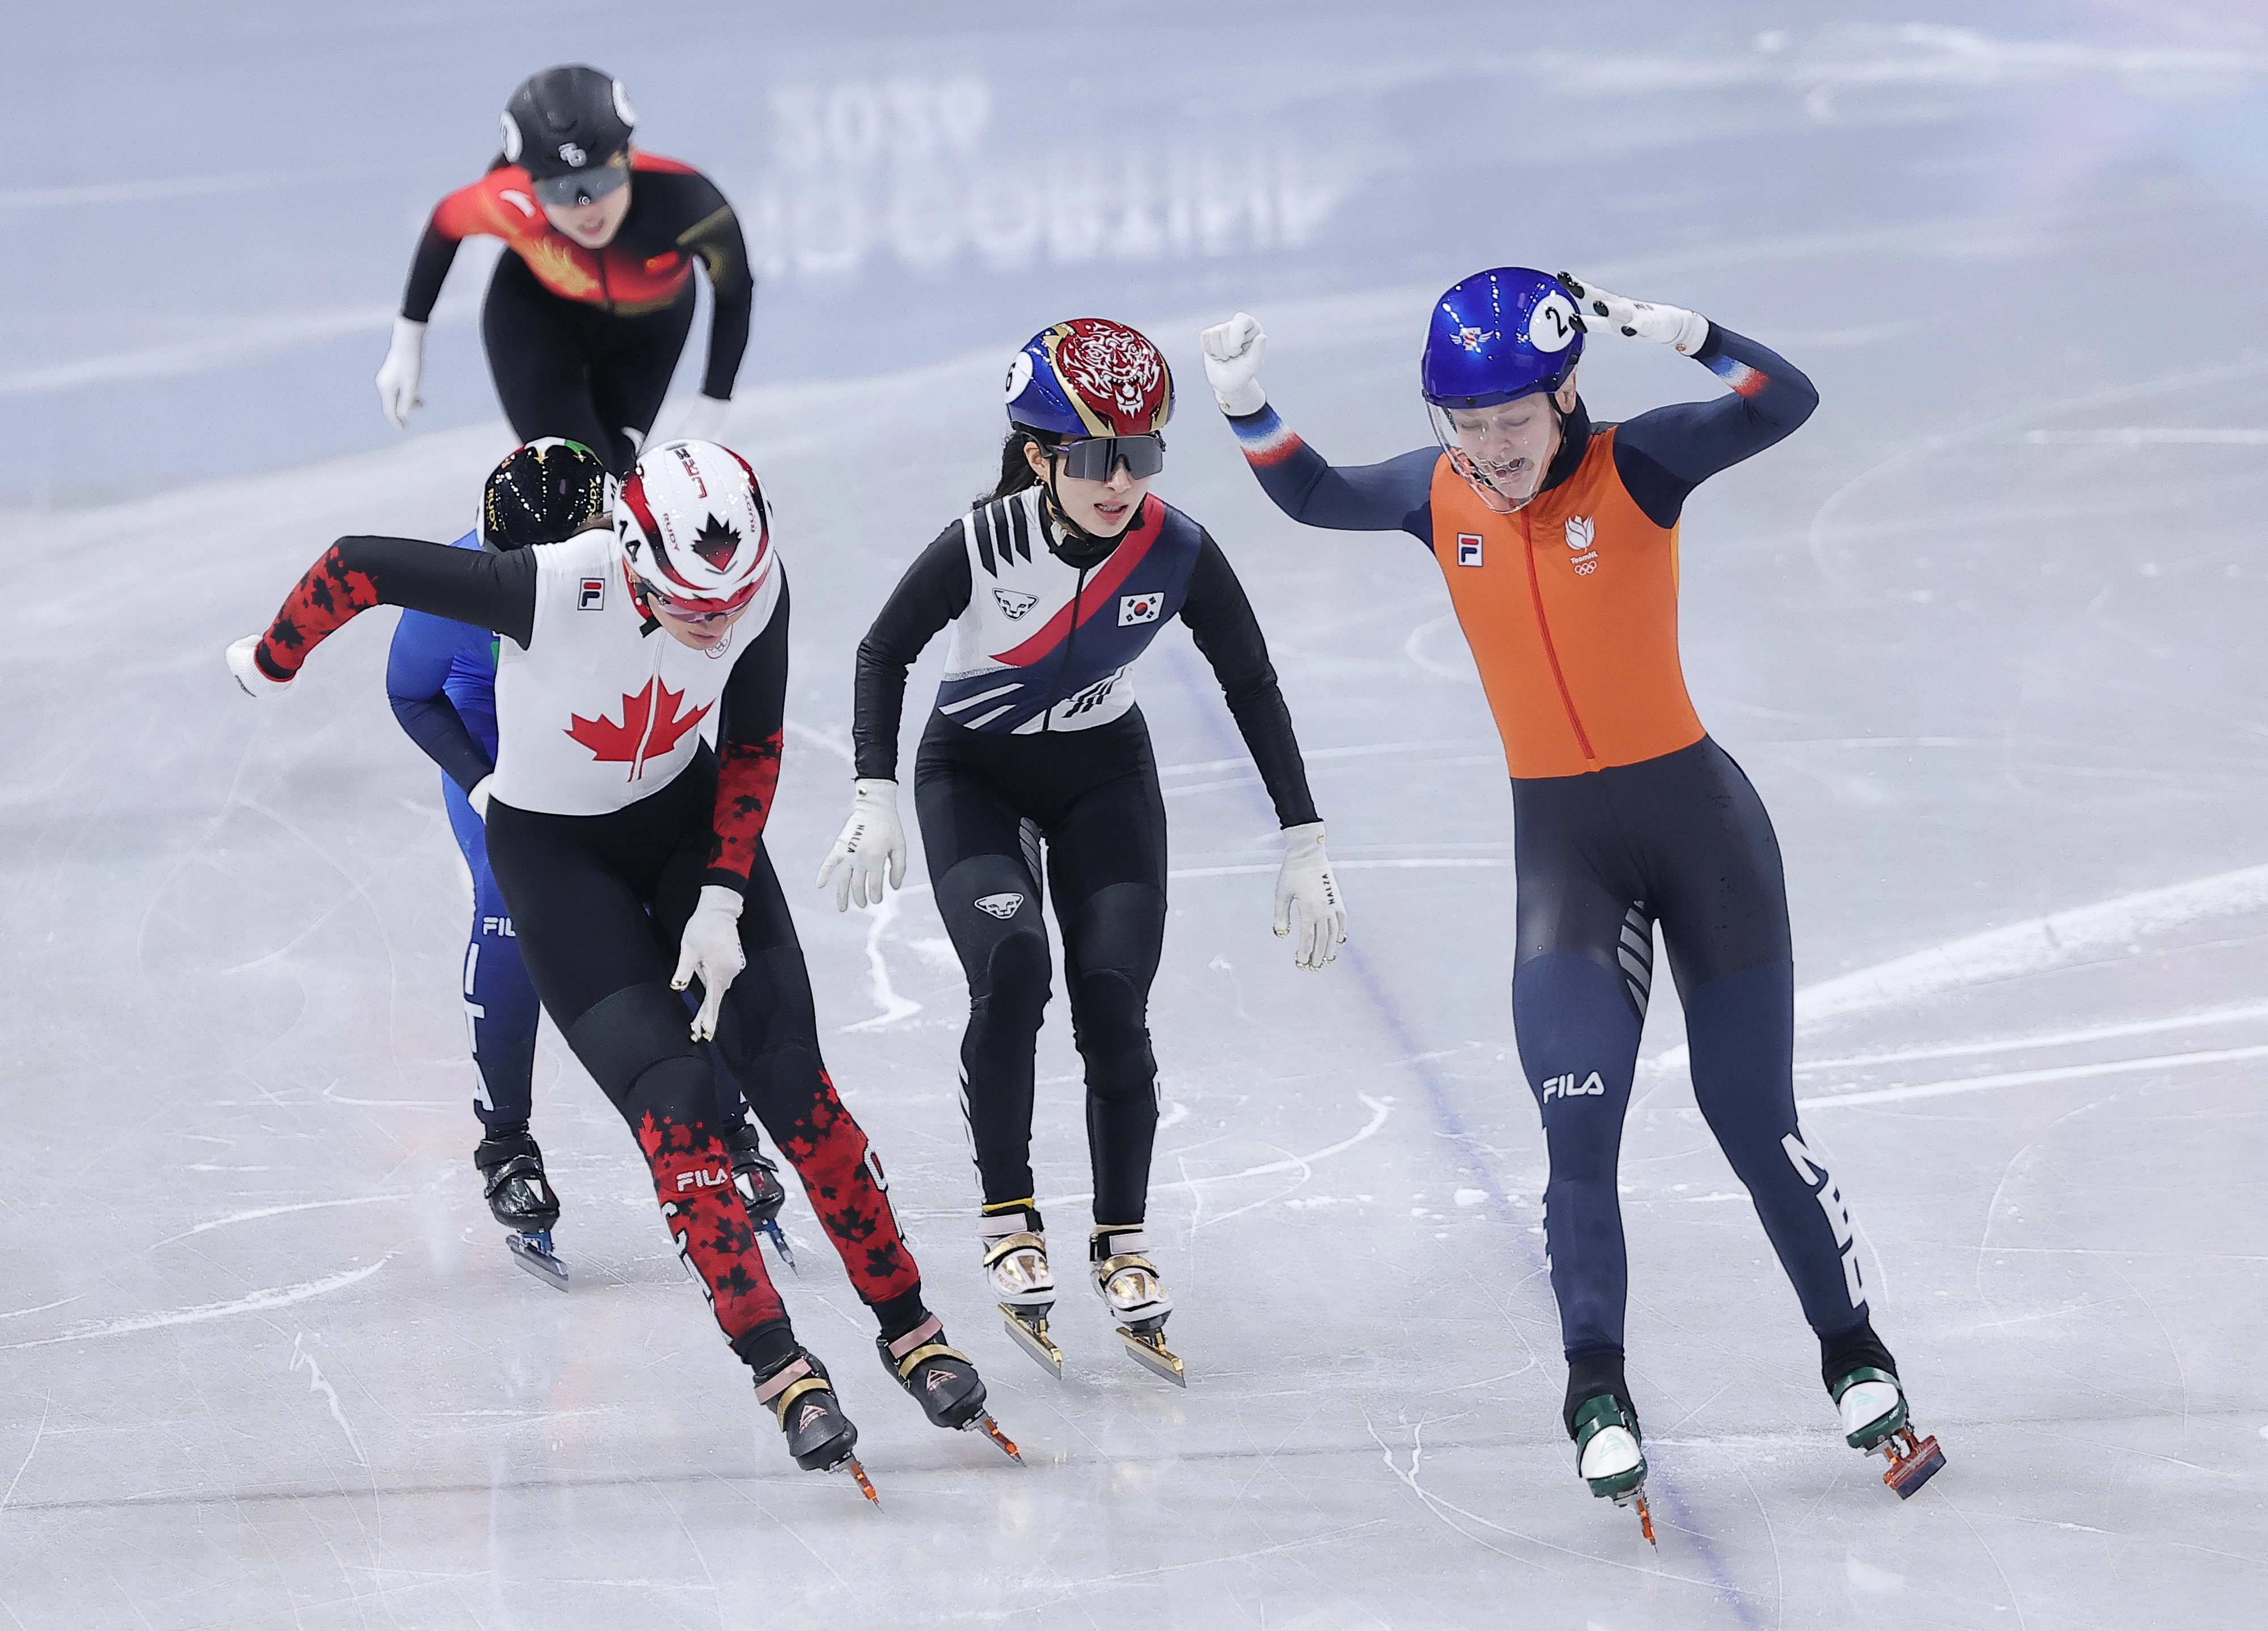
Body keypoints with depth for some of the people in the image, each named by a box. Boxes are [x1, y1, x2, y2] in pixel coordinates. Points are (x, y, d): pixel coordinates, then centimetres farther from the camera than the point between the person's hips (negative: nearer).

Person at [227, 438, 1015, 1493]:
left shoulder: (761, 586, -23)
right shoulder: (552, 591, -35)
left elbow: (753, 749, -5)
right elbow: (356, 567, -24)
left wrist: (721, 899, -12)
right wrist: (273, 662, -6)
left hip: (688, 815, 3)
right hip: (554, 850, -3)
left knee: (790, 1079, -5)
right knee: (671, 1097, -16)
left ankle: (906, 1324, 8)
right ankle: (777, 1366, -10)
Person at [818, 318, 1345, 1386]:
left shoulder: (1177, 553, -22)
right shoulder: (981, 546, -28)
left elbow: (1252, 688, -9)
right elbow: (885, 651, -12)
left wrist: (1303, 844, -9)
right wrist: (876, 796, -20)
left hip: (1106, 777, 2)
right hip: (973, 777, -2)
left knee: (1114, 1002, -11)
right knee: (1011, 963, -26)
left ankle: (1124, 1245, 7)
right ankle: (1009, 1220, -11)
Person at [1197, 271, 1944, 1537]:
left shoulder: (1635, 470, -13)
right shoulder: (1441, 497, -2)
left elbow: (1786, 403, -25)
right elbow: (1317, 496, 9)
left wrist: (1674, 330, -40)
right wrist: (1246, 403, -9)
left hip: (1696, 817, -3)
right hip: (1561, 846, 3)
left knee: (1756, 1123, 4)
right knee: (1578, 1132, -10)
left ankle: (1859, 1363, 21)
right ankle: (1599, 1397, -3)